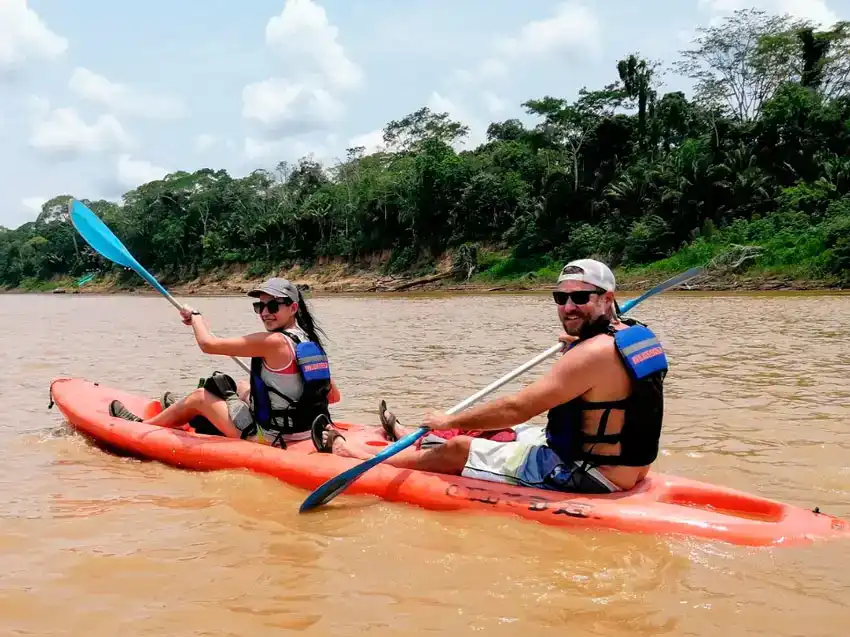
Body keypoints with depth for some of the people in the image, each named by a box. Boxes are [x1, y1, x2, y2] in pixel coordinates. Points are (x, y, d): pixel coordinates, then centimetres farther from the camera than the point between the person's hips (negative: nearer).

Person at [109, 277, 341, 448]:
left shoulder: (273, 341, -23)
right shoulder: (310, 342, 0)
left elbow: (208, 344, -19)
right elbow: (333, 395, 7)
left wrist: (195, 316, 1)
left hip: (270, 439, -8)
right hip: (302, 432, 8)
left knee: (199, 396, 11)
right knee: (244, 387, 31)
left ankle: (140, 425, 36)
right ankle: (184, 412, 55)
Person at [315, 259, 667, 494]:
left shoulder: (594, 353, -26)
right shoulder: (636, 333, 4)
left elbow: (516, 408, -22)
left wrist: (449, 422, -11)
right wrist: (576, 345, 20)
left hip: (581, 479, -9)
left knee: (453, 451, 4)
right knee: (501, 430, 26)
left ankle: (345, 450, 25)